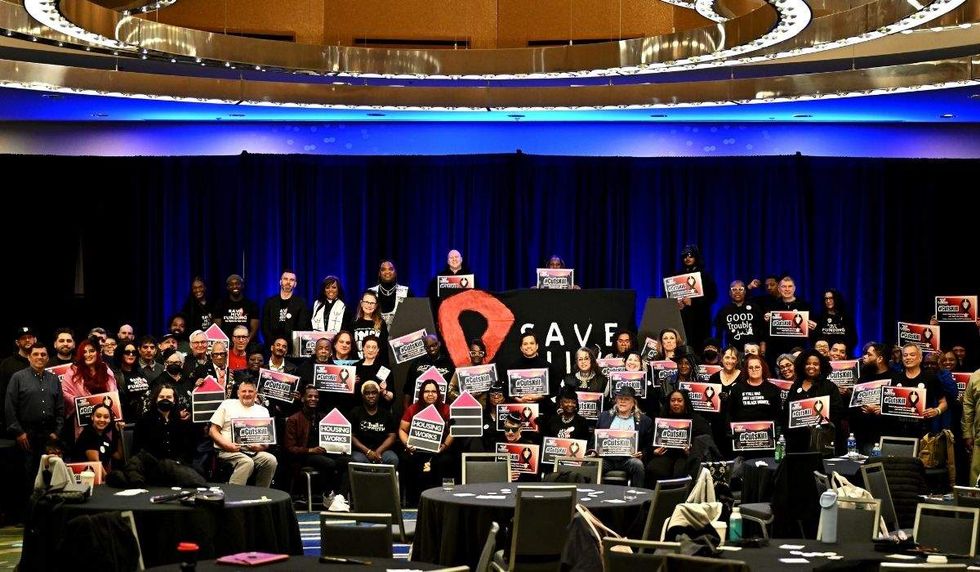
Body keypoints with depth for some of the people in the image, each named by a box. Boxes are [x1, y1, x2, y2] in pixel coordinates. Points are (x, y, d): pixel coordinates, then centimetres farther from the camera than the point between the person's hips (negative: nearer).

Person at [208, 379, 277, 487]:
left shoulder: (263, 411, 21)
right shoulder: (227, 404, 13)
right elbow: (213, 431, 8)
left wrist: (261, 446, -8)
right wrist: (226, 445, -11)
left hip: (253, 451, 3)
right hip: (228, 451, -3)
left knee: (271, 460, -26)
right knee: (247, 462, -35)